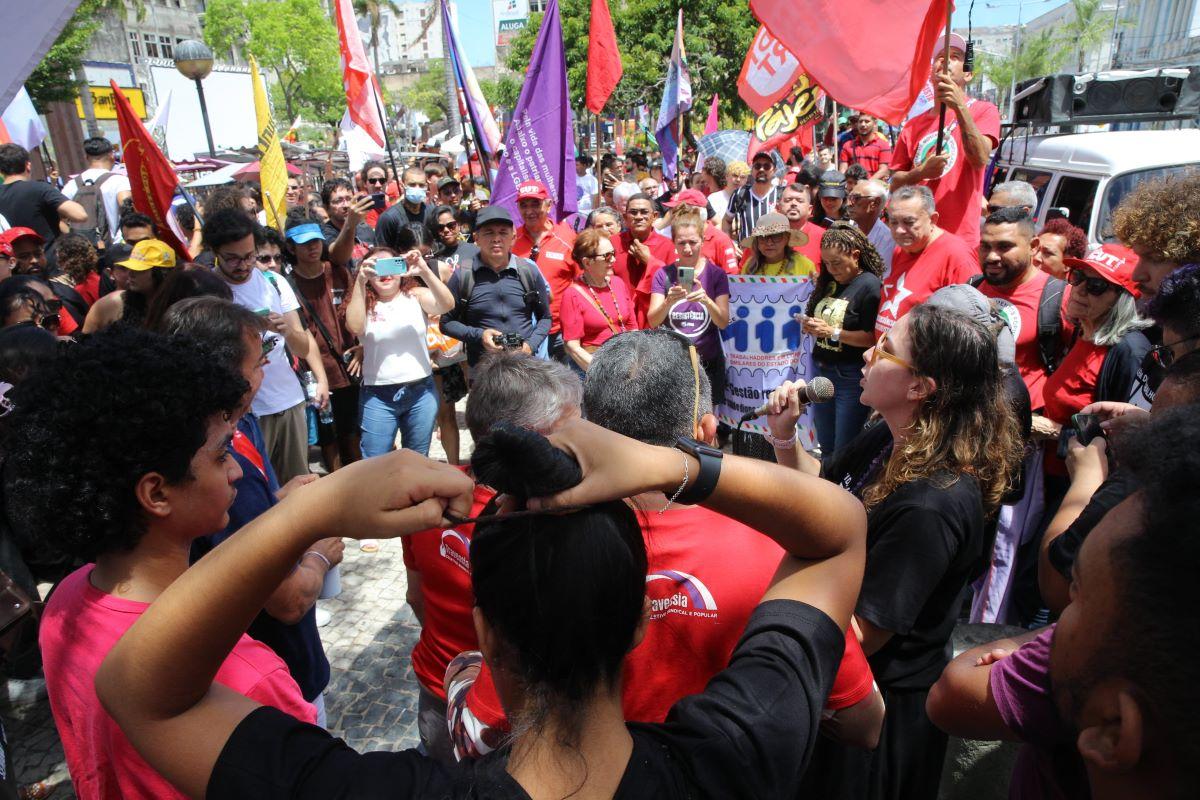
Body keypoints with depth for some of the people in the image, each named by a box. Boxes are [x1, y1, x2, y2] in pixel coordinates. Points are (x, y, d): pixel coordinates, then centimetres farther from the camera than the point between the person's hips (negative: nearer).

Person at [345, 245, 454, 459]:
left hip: (421, 392, 1)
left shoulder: (416, 296, 3)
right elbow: (355, 327, -18)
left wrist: (424, 271, -27)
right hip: (377, 396, -1)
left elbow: (447, 305, -15)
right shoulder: (363, 303, 2)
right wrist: (360, 281, -20)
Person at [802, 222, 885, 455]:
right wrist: (810, 325, -2)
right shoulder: (828, 283, 8)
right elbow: (813, 316, 20)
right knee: (825, 446, 18)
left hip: (851, 376, -7)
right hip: (820, 369, 7)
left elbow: (873, 338, -20)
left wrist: (833, 332, -20)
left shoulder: (870, 285, -14)